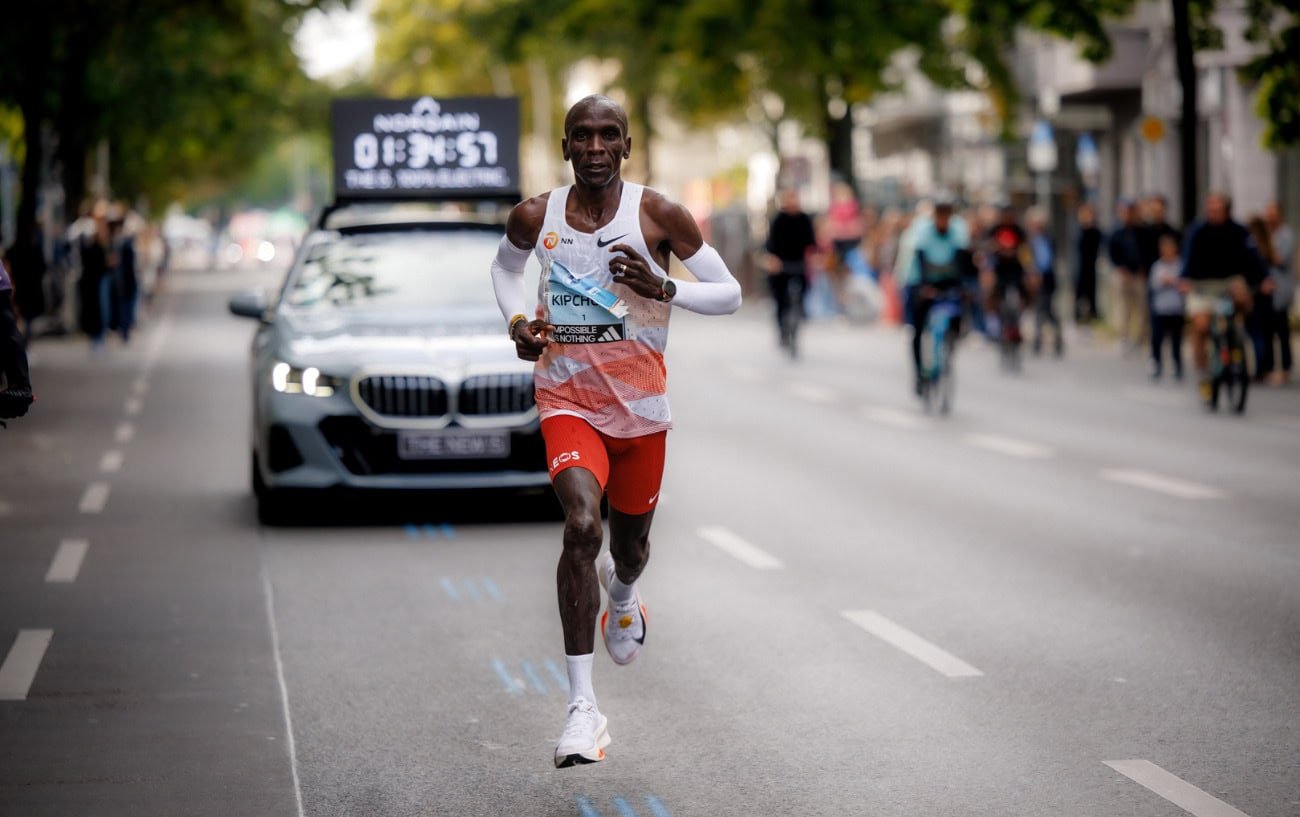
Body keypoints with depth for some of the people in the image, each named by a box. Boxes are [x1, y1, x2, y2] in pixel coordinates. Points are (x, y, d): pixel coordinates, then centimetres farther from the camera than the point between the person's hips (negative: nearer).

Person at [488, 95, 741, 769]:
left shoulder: (658, 216, -10)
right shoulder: (535, 217, -4)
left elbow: (730, 294, -5)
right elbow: (506, 266, 18)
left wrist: (662, 289, -22)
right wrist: (517, 322, -1)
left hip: (641, 405, 1)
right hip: (567, 401, -1)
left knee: (630, 542, 18)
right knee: (582, 524, -25)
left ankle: (621, 596, 61)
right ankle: (582, 706, -24)